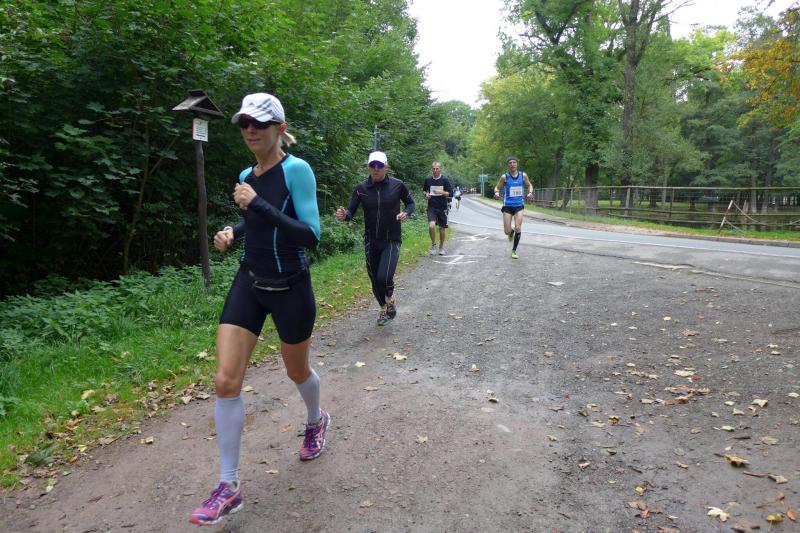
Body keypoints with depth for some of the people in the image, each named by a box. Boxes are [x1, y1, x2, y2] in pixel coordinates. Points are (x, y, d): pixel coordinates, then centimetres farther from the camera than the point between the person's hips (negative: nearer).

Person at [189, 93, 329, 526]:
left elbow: (310, 235, -22)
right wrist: (232, 232, 1)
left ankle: (316, 422, 52)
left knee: (297, 372, 16)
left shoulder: (296, 170, -15)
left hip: (290, 289, -5)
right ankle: (229, 486, 9)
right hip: (248, 284, 5)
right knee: (225, 381, -5)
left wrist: (258, 205, -27)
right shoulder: (246, 175, 5)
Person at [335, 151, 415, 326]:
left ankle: (390, 300, 16)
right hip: (371, 241, 3)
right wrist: (343, 215, -30)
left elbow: (411, 203, 7)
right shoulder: (361, 188, -4)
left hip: (391, 240, -3)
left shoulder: (397, 185, -8)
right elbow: (350, 211, -7)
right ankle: (384, 308, 39)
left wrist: (406, 213, -15)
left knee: (384, 277, -19)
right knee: (375, 280, 11)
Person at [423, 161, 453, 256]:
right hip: (432, 207, 0)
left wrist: (441, 192, -21)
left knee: (442, 228, 9)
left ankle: (441, 247, 29)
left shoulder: (445, 180, -4)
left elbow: (450, 194, -6)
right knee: (431, 226, -19)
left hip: (442, 207, 0)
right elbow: (424, 190, 19)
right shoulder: (428, 179, 2)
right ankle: (433, 244, 3)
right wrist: (426, 194, -2)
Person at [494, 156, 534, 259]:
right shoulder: (504, 177, -6)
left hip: (519, 205, 1)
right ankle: (511, 232, 40)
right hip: (507, 206, -1)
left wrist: (530, 192, -5)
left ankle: (514, 251, 8)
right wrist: (496, 192, -19)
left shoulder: (523, 175, -1)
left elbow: (529, 185, 15)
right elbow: (497, 187, 4)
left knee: (518, 228, -11)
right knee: (507, 231, -2)